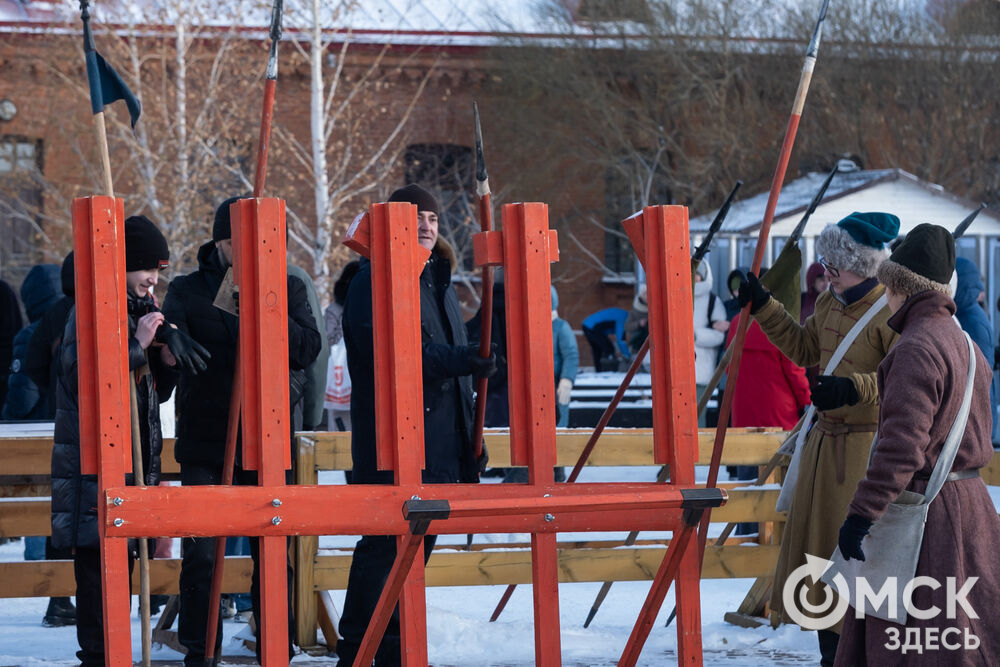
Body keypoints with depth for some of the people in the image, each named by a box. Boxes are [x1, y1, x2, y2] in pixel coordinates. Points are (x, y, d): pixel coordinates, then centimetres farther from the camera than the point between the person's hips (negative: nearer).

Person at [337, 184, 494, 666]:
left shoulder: (438, 283, 21)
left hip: (440, 441, 8)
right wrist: (460, 359, -32)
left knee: (419, 543, 10)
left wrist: (469, 435, 23)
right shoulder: (373, 281, -6)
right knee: (384, 544, -11)